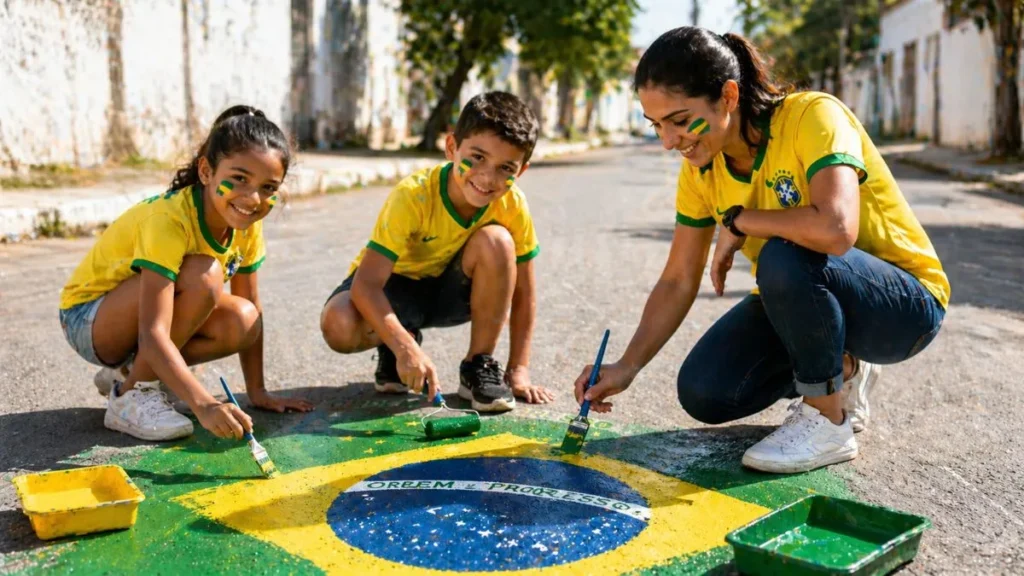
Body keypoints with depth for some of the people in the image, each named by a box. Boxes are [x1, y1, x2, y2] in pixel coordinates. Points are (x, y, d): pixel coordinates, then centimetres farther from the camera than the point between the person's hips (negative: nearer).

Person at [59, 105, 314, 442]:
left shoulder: (246, 224, -12)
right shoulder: (168, 220, -33)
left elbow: (251, 307, -3)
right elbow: (152, 335, -40)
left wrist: (257, 392, -5)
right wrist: (203, 405, -51)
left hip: (142, 320, 7)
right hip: (89, 320, -7)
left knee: (243, 321, -21)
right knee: (203, 275, -31)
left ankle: (127, 372, 1)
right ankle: (131, 396, -17)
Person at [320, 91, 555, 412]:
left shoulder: (513, 205, -21)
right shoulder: (413, 196, -31)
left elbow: (523, 292, -11)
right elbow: (366, 283, -35)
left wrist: (519, 369, -14)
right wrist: (405, 348, -48)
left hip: (452, 291, 3)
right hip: (396, 285, -2)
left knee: (496, 241, -30)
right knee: (339, 325, -35)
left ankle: (479, 365, -12)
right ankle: (397, 345, 3)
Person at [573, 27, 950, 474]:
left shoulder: (812, 116, -26)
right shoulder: (701, 169, -7)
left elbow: (835, 230, -44)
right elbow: (677, 282, -4)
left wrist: (737, 220, -27)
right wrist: (627, 366, -17)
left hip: (905, 302, -6)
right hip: (804, 299, 6)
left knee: (784, 258, -36)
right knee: (703, 392, -12)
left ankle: (829, 424, -14)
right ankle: (841, 376, 13)